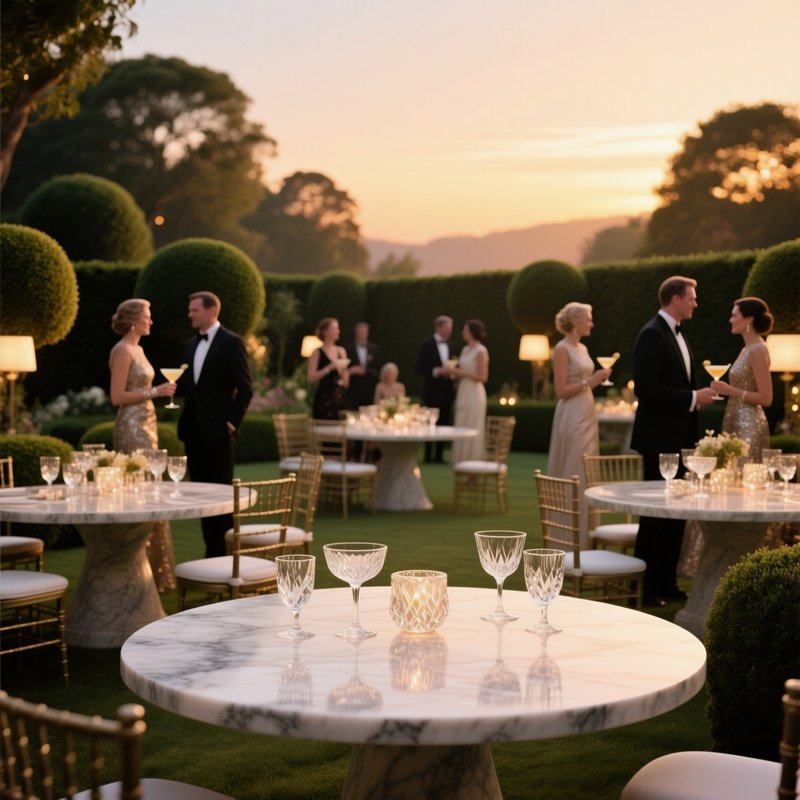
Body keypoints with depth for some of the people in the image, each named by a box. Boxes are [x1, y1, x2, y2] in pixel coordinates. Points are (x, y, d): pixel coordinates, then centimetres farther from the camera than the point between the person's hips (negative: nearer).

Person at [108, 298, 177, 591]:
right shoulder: (122, 351, -13)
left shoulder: (137, 349, 15)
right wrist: (155, 391, -17)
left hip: (145, 425, 10)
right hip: (131, 427, -10)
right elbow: (117, 397, -18)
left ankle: (150, 565, 16)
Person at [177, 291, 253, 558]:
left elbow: (245, 388, -9)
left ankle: (225, 554, 3)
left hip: (217, 430, -7)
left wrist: (233, 421, -13)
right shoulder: (191, 345, 15)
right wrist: (185, 423, 5)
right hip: (193, 430, 7)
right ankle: (211, 551, 14)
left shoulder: (231, 342, -7)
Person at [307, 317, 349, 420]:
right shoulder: (317, 352, -2)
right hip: (324, 398, -5)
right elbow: (311, 378, -12)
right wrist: (329, 368, -17)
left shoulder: (341, 351, 11)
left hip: (340, 398, 5)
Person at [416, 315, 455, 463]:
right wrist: (436, 371, -20)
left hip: (446, 391, 5)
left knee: (444, 424, 6)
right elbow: (419, 368, -9)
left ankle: (439, 455, 12)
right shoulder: (426, 344, -6)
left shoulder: (449, 345, 12)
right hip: (432, 391, -5)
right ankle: (428, 456, 6)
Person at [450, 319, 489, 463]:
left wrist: (461, 373, -15)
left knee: (471, 429, -4)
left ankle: (472, 461, 3)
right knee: (461, 429, 8)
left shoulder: (481, 351, -11)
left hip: (474, 393, -8)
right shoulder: (465, 349, 12)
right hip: (462, 393, 8)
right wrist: (455, 373, 1)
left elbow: (482, 377, -15)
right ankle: (462, 461, 14)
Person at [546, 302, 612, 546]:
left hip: (587, 415, 9)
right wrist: (589, 381, -17)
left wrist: (597, 380, 4)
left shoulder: (582, 348, 14)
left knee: (586, 475, 10)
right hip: (571, 417, -9)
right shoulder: (562, 349, -11)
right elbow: (561, 391, -15)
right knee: (573, 475, -6)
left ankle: (583, 535, 17)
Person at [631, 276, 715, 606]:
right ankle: (644, 587, 6)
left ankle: (666, 582, 21)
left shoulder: (677, 334, 15)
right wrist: (692, 398, -19)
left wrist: (697, 397, 4)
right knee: (655, 514, -2)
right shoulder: (652, 335, -14)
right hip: (658, 439, -9)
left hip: (679, 438, 9)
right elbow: (645, 389, -22)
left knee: (675, 513, 12)